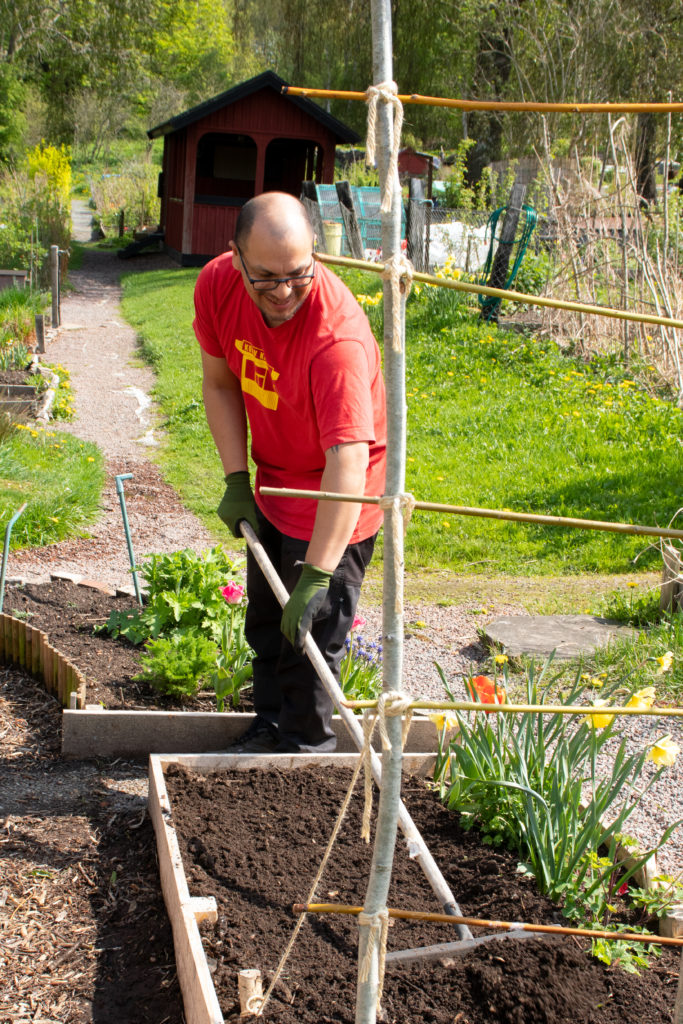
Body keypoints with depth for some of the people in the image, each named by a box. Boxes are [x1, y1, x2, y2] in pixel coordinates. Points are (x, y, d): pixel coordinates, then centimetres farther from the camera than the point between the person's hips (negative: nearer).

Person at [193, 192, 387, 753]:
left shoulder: (338, 337, -38)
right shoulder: (217, 285, -19)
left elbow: (347, 461, -42)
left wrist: (317, 575, -46)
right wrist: (237, 479, -8)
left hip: (332, 497, -7)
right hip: (273, 482, 7)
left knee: (312, 630, -1)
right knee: (266, 616, 20)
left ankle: (307, 745, 19)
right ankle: (268, 727, 39)